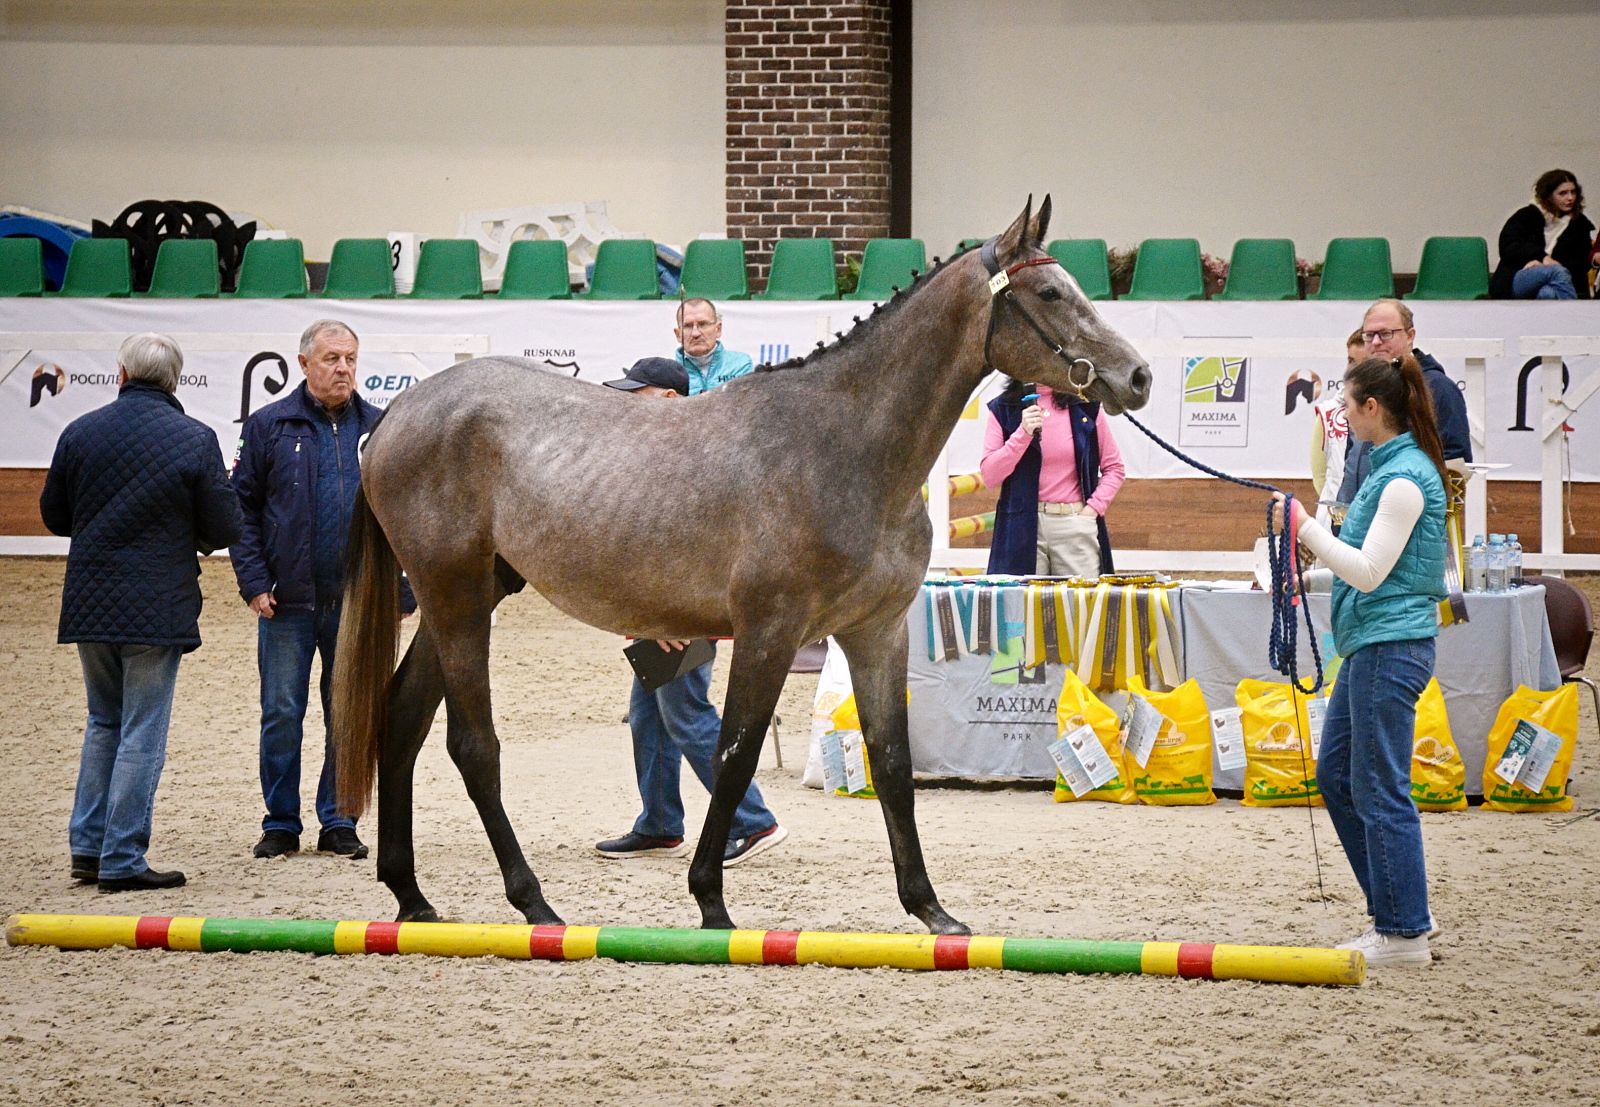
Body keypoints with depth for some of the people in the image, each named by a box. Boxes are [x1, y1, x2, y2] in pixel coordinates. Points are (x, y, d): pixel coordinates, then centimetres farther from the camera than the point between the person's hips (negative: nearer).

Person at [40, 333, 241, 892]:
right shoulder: (196, 440, -9)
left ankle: (87, 846, 16)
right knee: (142, 733, 1)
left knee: (103, 723, 19)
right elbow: (224, 527, -8)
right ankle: (121, 860, 1)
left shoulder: (79, 433, 1)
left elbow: (53, 515, 10)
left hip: (89, 604, 4)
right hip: (158, 608, -4)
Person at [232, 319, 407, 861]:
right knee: (282, 715, 1)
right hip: (288, 601, -2)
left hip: (359, 602, 2)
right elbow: (242, 507, 2)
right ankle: (281, 824, 12)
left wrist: (402, 590, 1)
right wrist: (255, 583, -7)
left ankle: (339, 822, 17)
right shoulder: (268, 426, 1)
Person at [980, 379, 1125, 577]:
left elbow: (1114, 468, 13)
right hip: (1023, 527, -1)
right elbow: (989, 477, -1)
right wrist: (1023, 434, -11)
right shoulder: (1002, 408, 6)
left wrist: (1094, 506, -1)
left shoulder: (1086, 406, 8)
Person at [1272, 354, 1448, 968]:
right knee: (1336, 773, 15)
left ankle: (1404, 933, 1)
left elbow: (1369, 572, -19)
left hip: (1390, 646, -11)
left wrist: (1306, 527, -14)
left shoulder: (1405, 478, -16)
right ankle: (1400, 910, 20)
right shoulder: (1390, 469, 14)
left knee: (1380, 787, -5)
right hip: (1371, 644, 11)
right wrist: (1306, 581, 17)